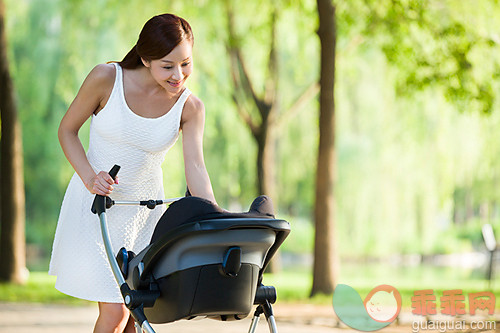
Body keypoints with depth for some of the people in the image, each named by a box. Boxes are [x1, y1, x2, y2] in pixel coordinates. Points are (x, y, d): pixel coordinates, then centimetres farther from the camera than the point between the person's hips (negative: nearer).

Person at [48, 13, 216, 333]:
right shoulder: (106, 79, -17)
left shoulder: (190, 107, -11)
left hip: (145, 208, 3)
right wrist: (89, 176, -22)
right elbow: (67, 130, -5)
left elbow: (196, 167, -18)